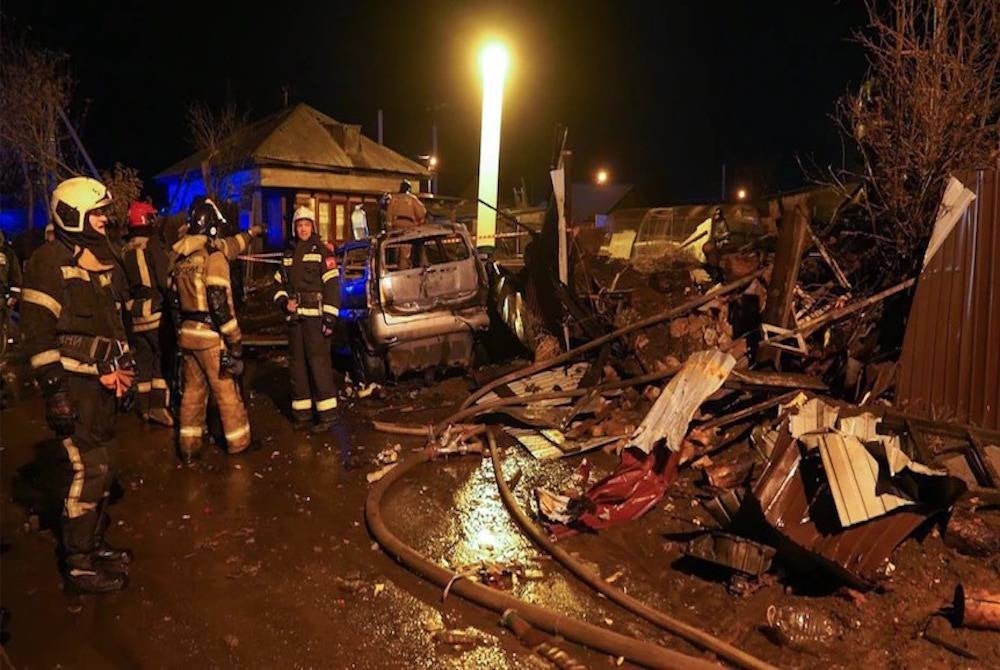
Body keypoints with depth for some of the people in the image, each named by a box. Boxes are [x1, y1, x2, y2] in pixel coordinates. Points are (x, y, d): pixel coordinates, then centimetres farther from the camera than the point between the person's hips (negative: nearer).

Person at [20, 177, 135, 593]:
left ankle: (93, 545, 30)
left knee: (99, 467, 15)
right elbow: (39, 335, -17)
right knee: (89, 470, -6)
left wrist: (122, 368, 14)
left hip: (103, 383, 9)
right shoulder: (50, 263, -13)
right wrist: (55, 391, -18)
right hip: (73, 386, -9)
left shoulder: (100, 260, 14)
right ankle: (78, 563, 8)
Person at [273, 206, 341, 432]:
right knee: (297, 364, 9)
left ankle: (327, 413, -8)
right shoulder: (288, 254, 18)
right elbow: (280, 284, 23)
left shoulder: (322, 253, -1)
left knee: (319, 362, -11)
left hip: (315, 317, -6)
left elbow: (332, 286, -7)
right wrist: (284, 302, 1)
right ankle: (301, 412, 18)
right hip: (294, 318, 6)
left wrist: (329, 318, -14)